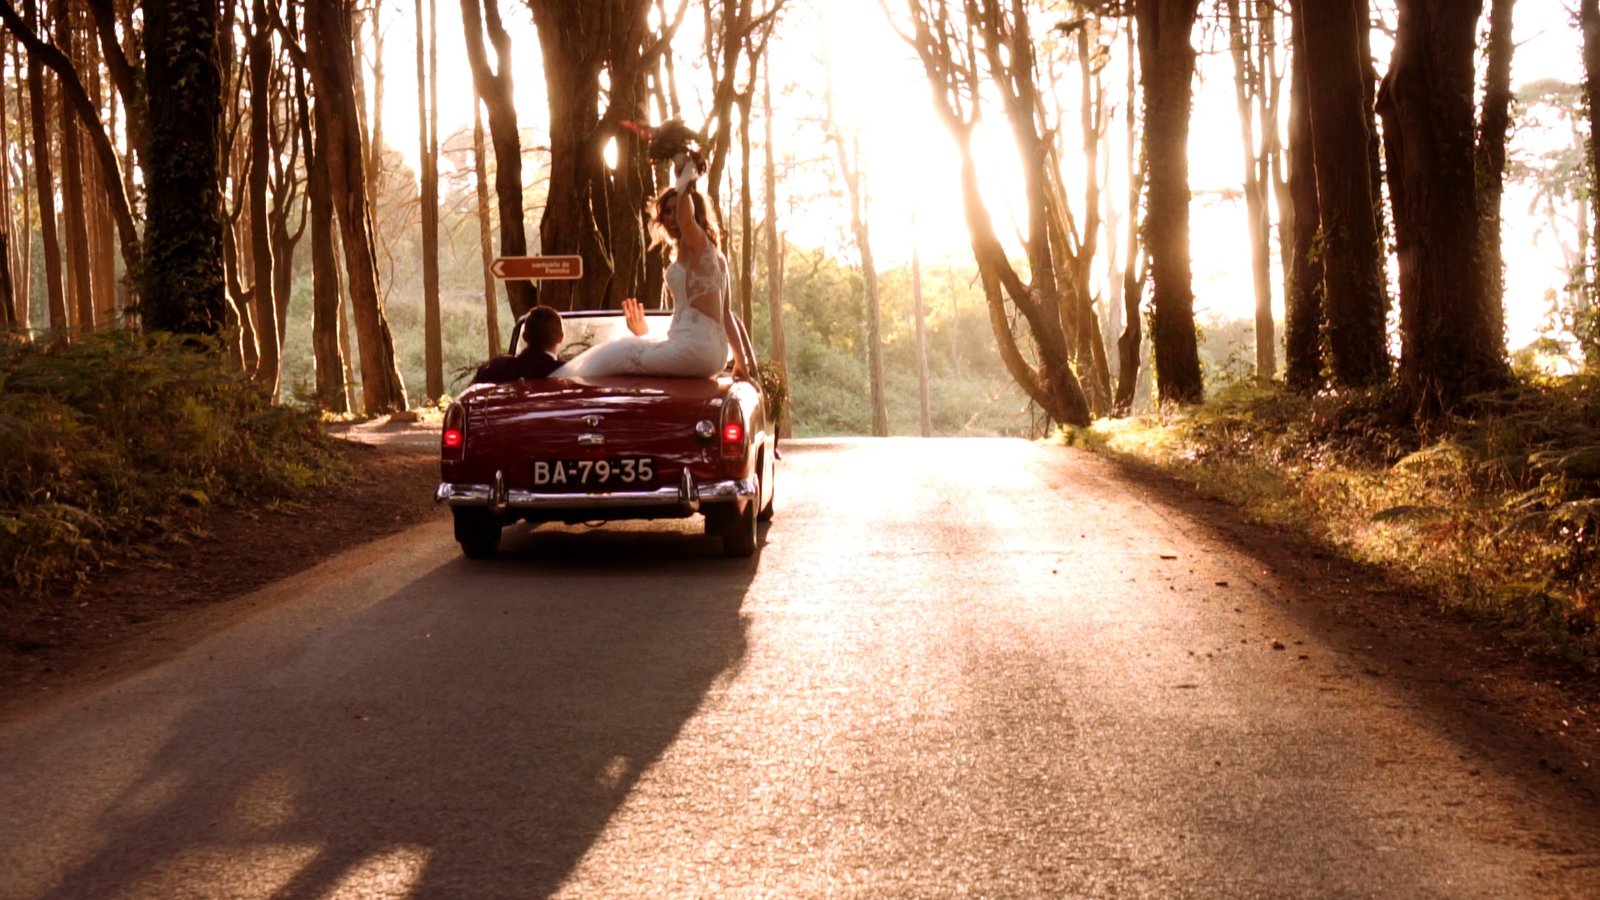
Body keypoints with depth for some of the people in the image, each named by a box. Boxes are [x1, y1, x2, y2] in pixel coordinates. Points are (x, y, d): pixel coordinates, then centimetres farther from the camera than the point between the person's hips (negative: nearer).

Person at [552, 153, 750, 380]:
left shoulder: (697, 245, -7)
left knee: (611, 361, -5)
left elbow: (685, 218, -33)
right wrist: (741, 360, 21)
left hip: (693, 348, -11)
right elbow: (726, 314, 21)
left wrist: (686, 179, -23)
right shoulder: (715, 255, 21)